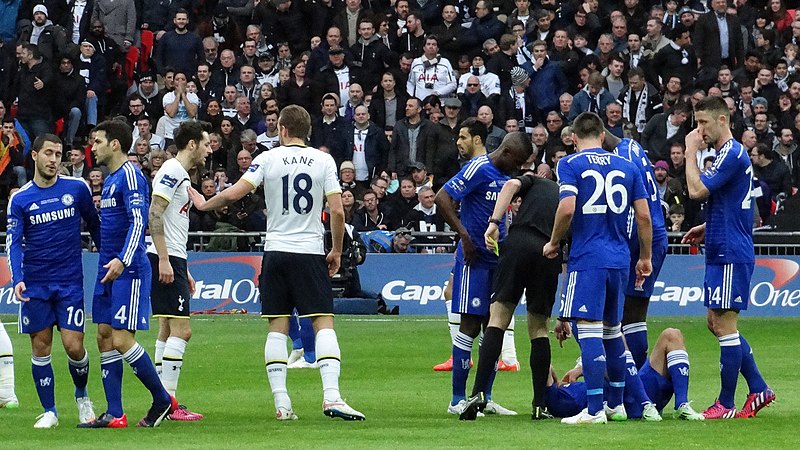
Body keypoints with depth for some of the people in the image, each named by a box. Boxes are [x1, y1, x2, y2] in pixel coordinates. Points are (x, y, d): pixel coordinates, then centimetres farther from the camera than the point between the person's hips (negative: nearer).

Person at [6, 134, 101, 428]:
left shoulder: (77, 188, 1)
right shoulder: (20, 200, 1)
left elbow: (94, 226, 13)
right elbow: (14, 243, -4)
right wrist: (17, 279, -19)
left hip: (70, 282, -1)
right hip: (35, 285, 1)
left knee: (73, 346, -7)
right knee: (40, 347, 1)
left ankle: (82, 395, 21)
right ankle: (49, 411, 10)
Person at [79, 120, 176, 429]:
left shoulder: (130, 175, -12)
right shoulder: (109, 179, 17)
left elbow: (138, 221, -22)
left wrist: (122, 260, -32)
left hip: (129, 270, -10)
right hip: (107, 269, 10)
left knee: (122, 340, -11)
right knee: (104, 337, 5)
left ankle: (163, 400, 4)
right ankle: (114, 415, 6)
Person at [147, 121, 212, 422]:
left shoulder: (181, 175, 20)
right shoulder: (172, 171, -10)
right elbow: (154, 215, -19)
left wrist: (184, 271, 25)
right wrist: (164, 259, -23)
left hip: (172, 260, 11)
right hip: (166, 259, -11)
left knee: (167, 330, 10)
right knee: (180, 330, -12)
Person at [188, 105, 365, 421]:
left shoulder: (269, 158, -1)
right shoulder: (323, 161, 1)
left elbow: (233, 193, -7)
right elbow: (337, 211, -3)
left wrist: (203, 204, 12)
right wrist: (336, 251, 9)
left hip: (276, 250, 1)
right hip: (311, 252, -1)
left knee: (277, 327, 4)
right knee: (324, 323, -2)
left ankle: (281, 403, 0)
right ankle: (331, 396, -17)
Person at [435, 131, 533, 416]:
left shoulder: (505, 177, 15)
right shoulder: (478, 169, -12)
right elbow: (442, 199, -18)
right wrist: (464, 236, -20)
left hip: (497, 261, 9)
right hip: (474, 260, -9)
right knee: (470, 325, -7)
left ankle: (485, 398, 15)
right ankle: (458, 400, -3)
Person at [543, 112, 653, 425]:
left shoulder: (570, 164, -2)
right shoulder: (627, 167, 11)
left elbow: (567, 209, -15)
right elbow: (644, 215, 8)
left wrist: (553, 243, 0)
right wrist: (645, 258, 18)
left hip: (587, 258, -6)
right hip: (619, 258, 6)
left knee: (589, 328, -9)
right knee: (612, 329, 18)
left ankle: (594, 409, -15)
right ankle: (616, 404, 24)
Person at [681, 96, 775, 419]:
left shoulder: (731, 154, -15)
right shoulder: (730, 153, 18)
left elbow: (696, 190, -22)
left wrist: (691, 152, -12)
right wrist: (707, 228, 16)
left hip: (730, 255, -11)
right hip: (723, 252, 11)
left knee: (724, 325, -6)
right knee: (717, 323, 13)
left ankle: (725, 405, -1)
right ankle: (759, 390, 16)